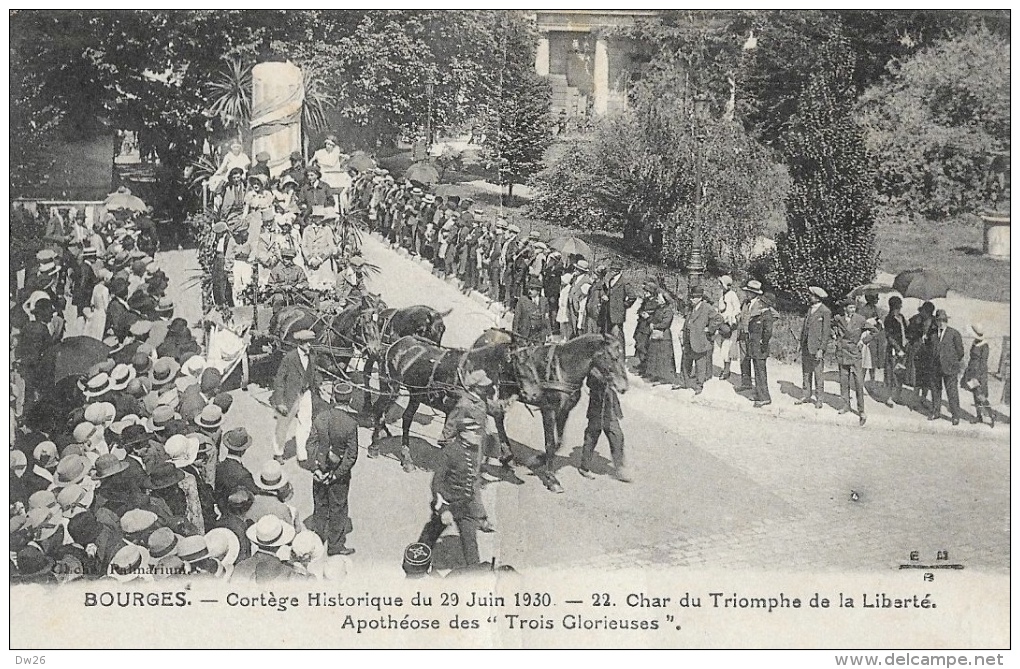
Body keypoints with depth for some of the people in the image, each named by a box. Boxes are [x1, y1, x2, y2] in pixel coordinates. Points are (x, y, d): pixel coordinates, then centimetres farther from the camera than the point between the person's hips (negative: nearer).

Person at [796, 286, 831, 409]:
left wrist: (821, 350, -17)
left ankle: (819, 399, 6)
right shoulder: (810, 309, 12)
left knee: (818, 374, -1)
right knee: (806, 372, 12)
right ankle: (807, 396, 20)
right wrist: (801, 344, 13)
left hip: (817, 347, -7)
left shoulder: (825, 312, -10)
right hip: (805, 347, 7)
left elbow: (826, 333, -12)